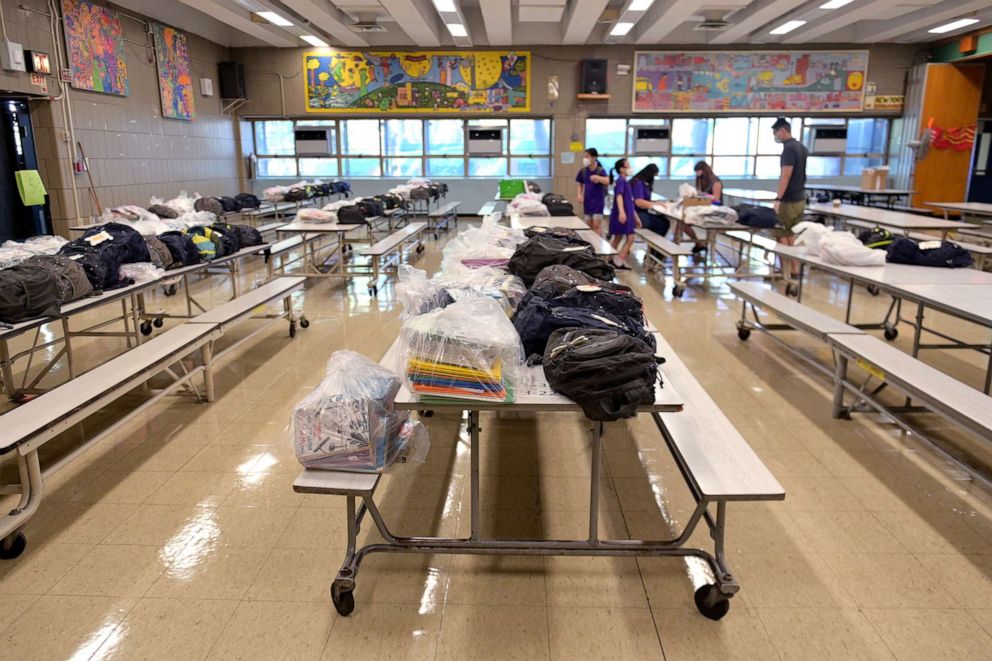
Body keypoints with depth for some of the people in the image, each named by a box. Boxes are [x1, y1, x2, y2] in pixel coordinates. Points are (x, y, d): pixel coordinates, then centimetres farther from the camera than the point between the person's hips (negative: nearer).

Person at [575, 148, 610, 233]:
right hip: (587, 201, 5)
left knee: (596, 226, -8)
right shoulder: (583, 171, 1)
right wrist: (580, 195, -1)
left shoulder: (600, 170, -12)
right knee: (589, 226, 11)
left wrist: (596, 177, -43)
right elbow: (580, 184, 15)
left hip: (598, 201, -5)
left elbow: (607, 181, -30)